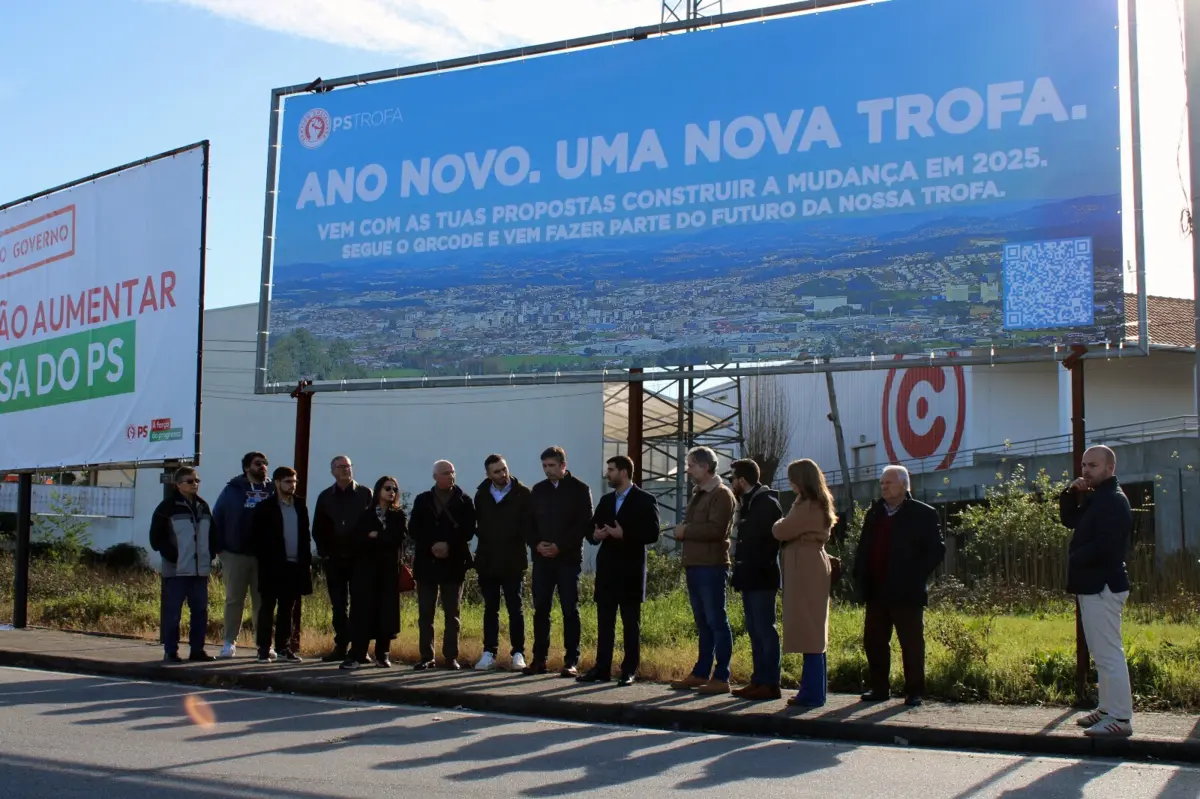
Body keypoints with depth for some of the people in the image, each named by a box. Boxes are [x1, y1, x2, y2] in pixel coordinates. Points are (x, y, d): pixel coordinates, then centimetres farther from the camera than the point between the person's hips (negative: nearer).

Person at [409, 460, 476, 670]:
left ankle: (451, 656, 6)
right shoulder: (422, 500, 9)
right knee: (425, 612, 2)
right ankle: (426, 656, 6)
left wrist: (448, 545, -14)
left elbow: (469, 530, -2)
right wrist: (432, 546, -11)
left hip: (453, 563, -1)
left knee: (452, 613, 2)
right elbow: (414, 529, 2)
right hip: (426, 562, 1)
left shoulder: (464, 501, 4)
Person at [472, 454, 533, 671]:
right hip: (487, 561, 3)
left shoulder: (522, 494, -4)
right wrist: (483, 538, -3)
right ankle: (489, 653, 15)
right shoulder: (481, 494, 7)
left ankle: (518, 654, 8)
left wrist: (519, 541, -14)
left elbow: (529, 524, -6)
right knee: (490, 609, 10)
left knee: (516, 609, 2)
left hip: (513, 562, -3)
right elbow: (476, 522, 10)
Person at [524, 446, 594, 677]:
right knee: (541, 609, 4)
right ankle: (539, 660, 9)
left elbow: (585, 524, -7)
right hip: (542, 558, 4)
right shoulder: (539, 490, 13)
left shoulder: (579, 489, 0)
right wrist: (537, 544, -7)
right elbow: (530, 522, 13)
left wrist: (559, 546, -14)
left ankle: (571, 662, 0)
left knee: (570, 610, -2)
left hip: (568, 559, -4)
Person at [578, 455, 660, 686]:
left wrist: (624, 535, -19)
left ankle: (629, 671, 6)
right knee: (604, 622, 7)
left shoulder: (645, 500, -4)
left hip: (630, 571, -6)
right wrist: (595, 535, -6)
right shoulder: (605, 500, 15)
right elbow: (591, 529, 16)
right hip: (607, 569, 6)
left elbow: (652, 534, -11)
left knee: (631, 623, 1)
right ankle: (602, 668, 12)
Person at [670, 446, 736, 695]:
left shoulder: (722, 494, -8)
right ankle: (701, 673, 17)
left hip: (712, 566, -9)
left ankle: (721, 678, -4)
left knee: (717, 622, -6)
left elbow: (716, 529, -21)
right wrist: (682, 532, 3)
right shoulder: (699, 494, 20)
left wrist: (686, 530, -10)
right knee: (702, 623, 12)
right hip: (694, 565, 9)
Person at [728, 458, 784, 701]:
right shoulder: (747, 503, 16)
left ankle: (770, 684, -4)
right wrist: (740, 571, 11)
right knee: (755, 631, 10)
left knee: (764, 630, -7)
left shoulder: (767, 503, -11)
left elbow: (773, 540, -17)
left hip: (762, 578, -9)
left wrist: (758, 567, -16)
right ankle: (759, 680, 14)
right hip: (750, 578, 9)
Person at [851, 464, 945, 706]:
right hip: (877, 593, 6)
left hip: (906, 594, -6)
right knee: (873, 642, 8)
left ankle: (914, 692, 8)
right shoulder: (873, 513, 13)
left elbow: (937, 550, -7)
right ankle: (879, 688, 19)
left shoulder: (923, 514, -4)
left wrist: (915, 577, -14)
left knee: (912, 644, 1)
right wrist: (860, 581, 5)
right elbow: (863, 549, 16)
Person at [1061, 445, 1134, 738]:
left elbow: (1104, 546, -24)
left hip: (1102, 586, -11)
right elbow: (1069, 520, 19)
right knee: (1103, 652, 15)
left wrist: (1074, 560, -9)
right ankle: (1108, 710, 23)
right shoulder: (1096, 498, 17)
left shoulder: (1113, 501, -16)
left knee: (1109, 653, -10)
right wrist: (1072, 494, 2)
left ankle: (1119, 719, -8)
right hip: (1094, 585, 11)